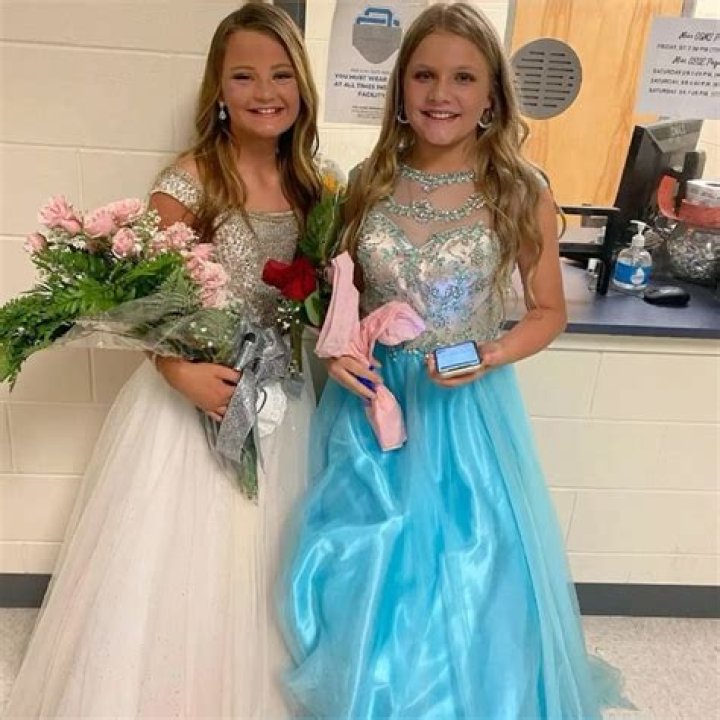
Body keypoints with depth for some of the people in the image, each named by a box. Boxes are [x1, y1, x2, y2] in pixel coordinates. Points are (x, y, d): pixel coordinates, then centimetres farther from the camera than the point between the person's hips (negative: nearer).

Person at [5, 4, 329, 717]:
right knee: (171, 567, 7)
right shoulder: (189, 180, -10)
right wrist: (181, 371, -25)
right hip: (194, 397, -4)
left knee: (255, 571, 15)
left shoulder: (311, 184, 5)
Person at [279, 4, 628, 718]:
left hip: (467, 406, -2)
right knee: (364, 573, 16)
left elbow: (549, 311, 0)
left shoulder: (522, 193, -9)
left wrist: (492, 356, -18)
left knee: (463, 570, 11)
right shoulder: (367, 183, -2)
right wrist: (332, 345, -12)